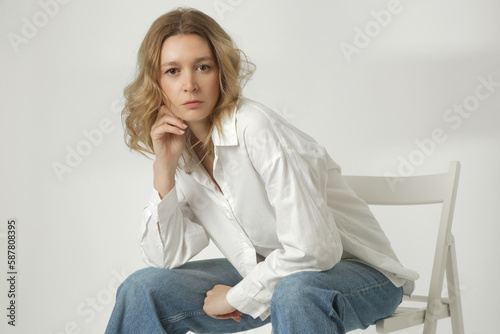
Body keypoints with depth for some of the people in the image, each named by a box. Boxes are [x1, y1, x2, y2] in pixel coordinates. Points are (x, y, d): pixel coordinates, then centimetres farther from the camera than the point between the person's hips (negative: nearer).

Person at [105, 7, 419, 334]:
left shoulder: (255, 129, -24)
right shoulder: (181, 148, -1)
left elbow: (312, 250, -28)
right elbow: (167, 258, -3)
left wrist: (237, 297, -14)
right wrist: (164, 168, -13)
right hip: (267, 274, 7)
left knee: (296, 291, -40)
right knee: (143, 288, -5)